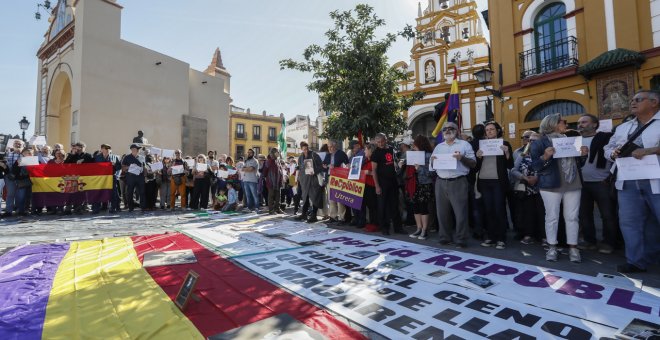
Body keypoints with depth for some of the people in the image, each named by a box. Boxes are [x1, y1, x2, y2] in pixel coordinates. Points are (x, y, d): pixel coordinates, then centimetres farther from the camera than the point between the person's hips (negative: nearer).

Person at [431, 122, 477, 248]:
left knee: (460, 212, -3)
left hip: (458, 182, -4)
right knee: (442, 212, 8)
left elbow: (473, 164, 2)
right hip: (441, 182, 4)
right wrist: (432, 160, -4)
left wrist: (462, 158, -16)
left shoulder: (464, 144, 5)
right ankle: (445, 238, 19)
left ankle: (461, 240, 8)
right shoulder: (438, 147, 17)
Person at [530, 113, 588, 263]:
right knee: (552, 217, 1)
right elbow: (535, 166, -8)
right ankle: (552, 247, 10)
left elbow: (578, 164, 21)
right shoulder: (540, 143, -1)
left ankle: (573, 248, 14)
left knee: (572, 217, 5)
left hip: (573, 185, 5)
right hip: (551, 185, -5)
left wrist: (583, 155, 1)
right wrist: (545, 157, -25)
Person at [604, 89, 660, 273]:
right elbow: (608, 148, 21)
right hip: (628, 183, 5)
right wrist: (614, 153, -1)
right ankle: (637, 261, 16)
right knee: (629, 222, 6)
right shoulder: (623, 127, 18)